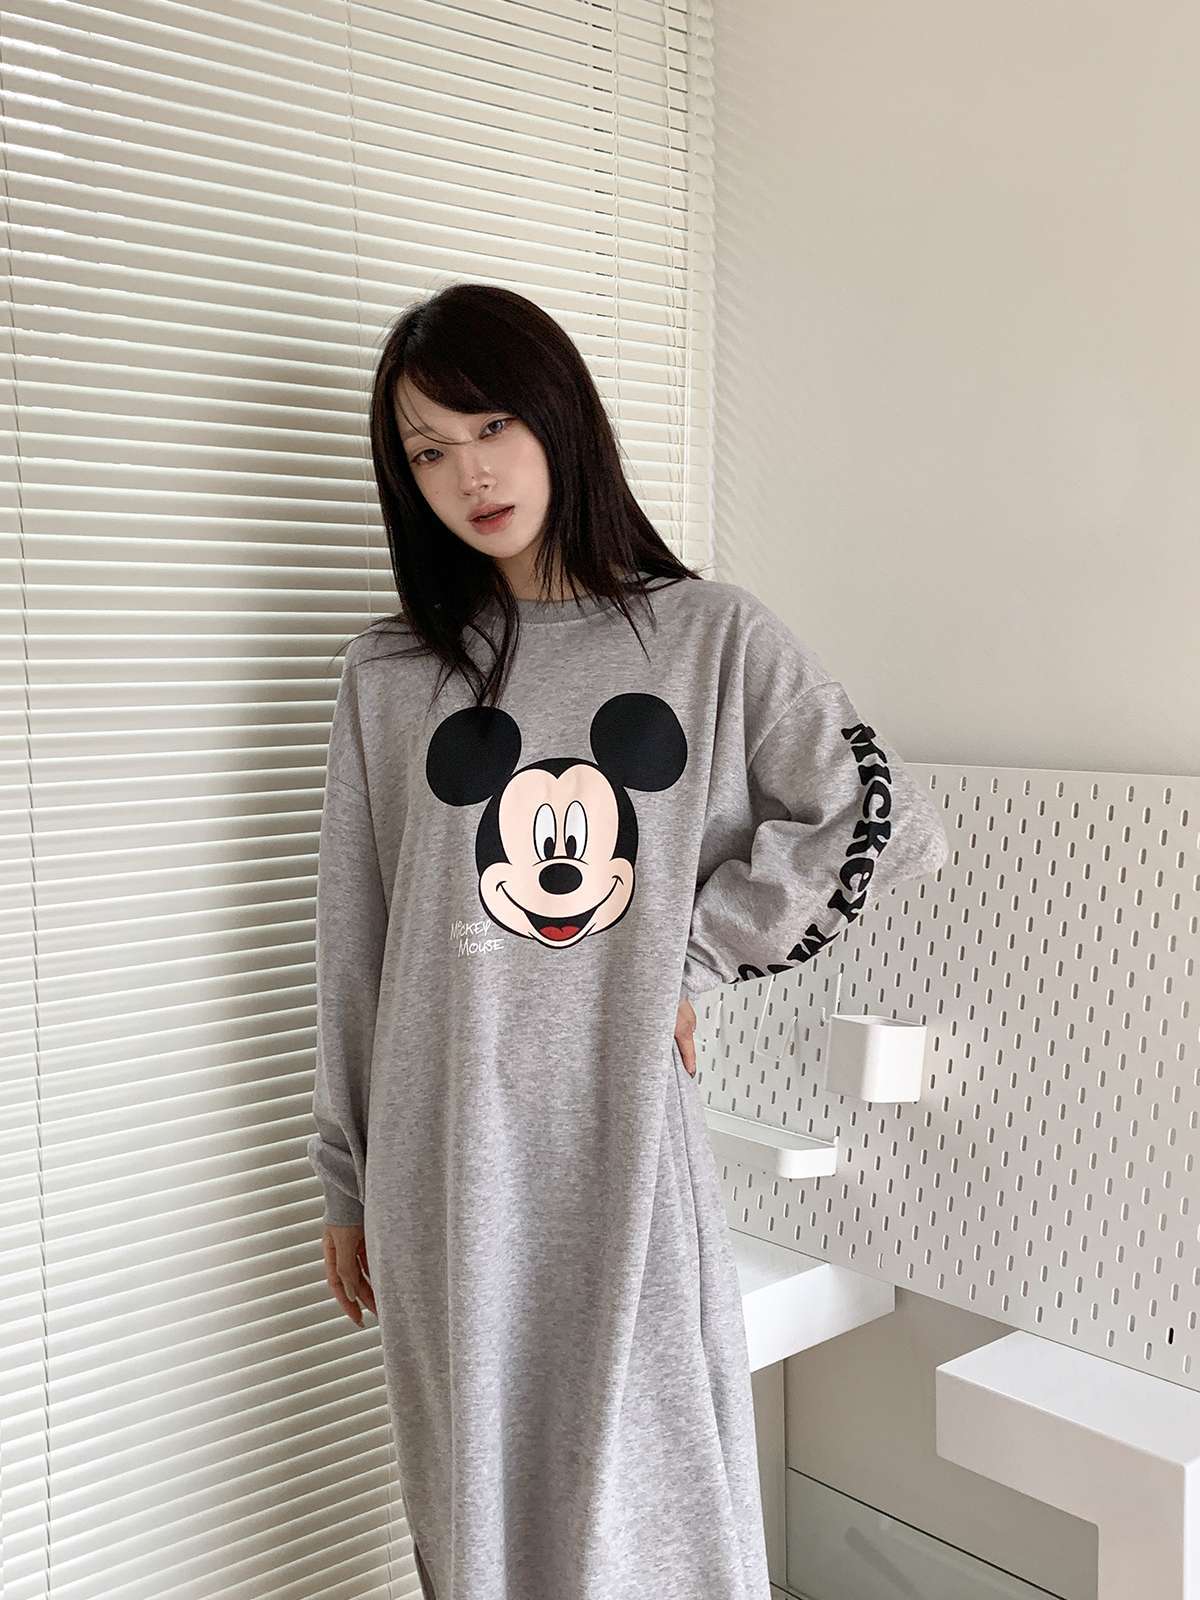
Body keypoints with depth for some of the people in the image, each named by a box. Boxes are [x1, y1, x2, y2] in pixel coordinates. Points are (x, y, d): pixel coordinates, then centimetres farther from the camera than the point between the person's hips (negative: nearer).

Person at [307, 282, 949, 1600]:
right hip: (448, 1167, 1)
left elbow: (888, 821, -6)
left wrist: (690, 955, -7)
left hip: (631, 1144, -1)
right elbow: (353, 946, 7)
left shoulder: (710, 635, 0)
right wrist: (346, 1182, 10)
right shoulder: (390, 674, 3)